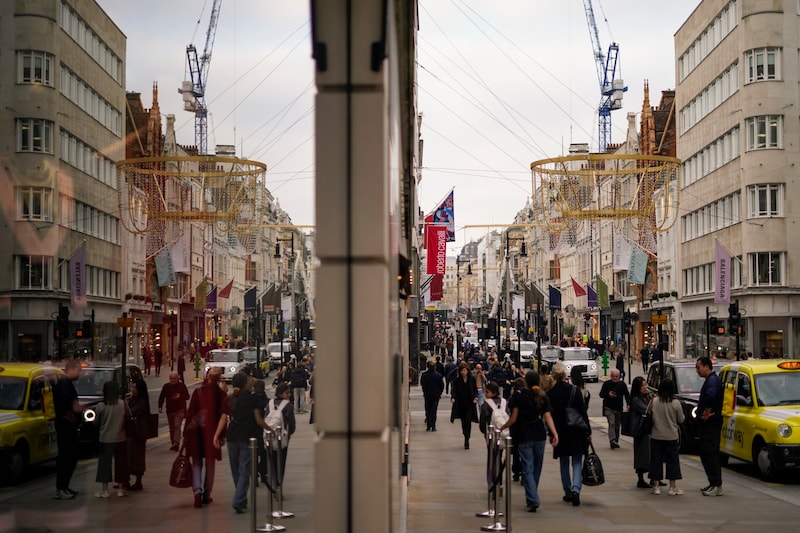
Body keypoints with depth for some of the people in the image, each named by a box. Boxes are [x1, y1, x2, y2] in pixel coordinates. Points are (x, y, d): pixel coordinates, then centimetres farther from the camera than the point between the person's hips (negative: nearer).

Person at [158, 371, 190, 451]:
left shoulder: (182, 386, -1)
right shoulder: (166, 386, 4)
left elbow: (187, 396, 3)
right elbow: (161, 397, 10)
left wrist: (180, 396, -17)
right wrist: (160, 407, -1)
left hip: (180, 410, -4)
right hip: (170, 410, 4)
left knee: (177, 425, -17)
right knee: (172, 428, 10)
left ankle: (176, 443, -27)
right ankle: (173, 443, 20)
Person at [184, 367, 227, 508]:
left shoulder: (198, 392, -5)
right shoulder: (221, 394, -4)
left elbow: (190, 413, -5)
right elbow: (223, 415, -1)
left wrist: (185, 433, 1)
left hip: (196, 432, 0)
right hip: (212, 432, 0)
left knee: (196, 463, 8)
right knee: (210, 465, 13)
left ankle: (197, 491, -12)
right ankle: (206, 495, 16)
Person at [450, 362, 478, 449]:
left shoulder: (472, 379, 0)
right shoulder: (457, 380, 0)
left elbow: (475, 390, 4)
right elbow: (454, 389, -7)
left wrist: (475, 397, -14)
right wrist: (453, 397, -26)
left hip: (470, 404, -2)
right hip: (460, 404, 2)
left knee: (468, 421, -9)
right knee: (463, 421, 11)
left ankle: (466, 441, -10)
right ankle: (466, 438, 29)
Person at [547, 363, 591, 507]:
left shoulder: (550, 394, -6)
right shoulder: (574, 390, -8)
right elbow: (583, 411, -6)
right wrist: (588, 431, 1)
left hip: (560, 431, 1)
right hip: (576, 431, -1)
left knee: (564, 463, 13)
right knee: (577, 462, 3)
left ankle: (568, 492, 17)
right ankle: (575, 489, -16)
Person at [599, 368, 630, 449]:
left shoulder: (622, 384, 4)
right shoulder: (607, 384, -2)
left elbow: (627, 395, 5)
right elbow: (601, 394, 2)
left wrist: (628, 404, -10)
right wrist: (608, 394, -18)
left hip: (619, 408, 3)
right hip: (609, 408, -3)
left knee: (617, 425, 11)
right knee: (612, 423, -18)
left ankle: (616, 441, 22)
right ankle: (612, 441, -25)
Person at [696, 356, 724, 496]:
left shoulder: (712, 380, -16)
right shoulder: (710, 380, 18)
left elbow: (710, 395, -34)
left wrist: (707, 413, -23)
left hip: (711, 423, -11)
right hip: (708, 423, 11)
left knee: (710, 454, -10)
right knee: (705, 453, 14)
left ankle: (717, 486, -9)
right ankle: (713, 483, 19)